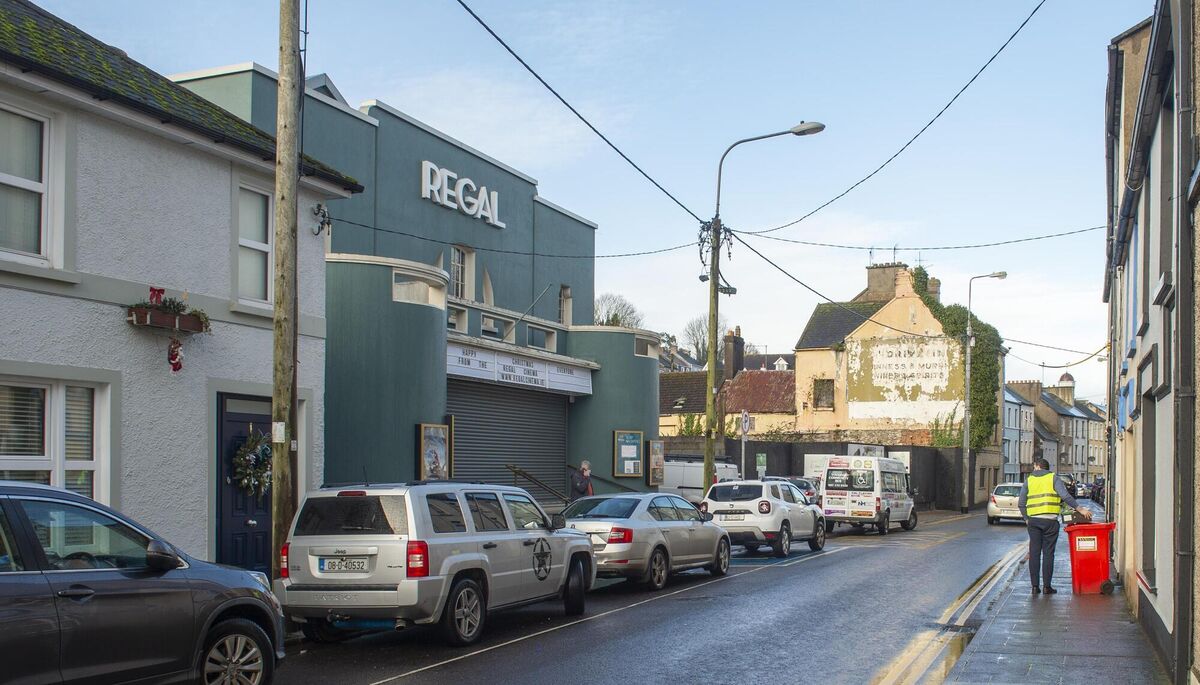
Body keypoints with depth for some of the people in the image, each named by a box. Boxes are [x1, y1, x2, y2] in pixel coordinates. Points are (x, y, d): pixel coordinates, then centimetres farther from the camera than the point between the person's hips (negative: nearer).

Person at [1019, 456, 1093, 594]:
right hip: (1050, 520, -2)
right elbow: (1065, 496, -9)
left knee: (1034, 553, 6)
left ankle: (1035, 585, 4)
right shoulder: (1054, 478, 4)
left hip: (1033, 521, 2)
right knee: (1048, 553, 2)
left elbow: (1021, 503, 8)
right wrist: (1080, 509, -6)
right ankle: (1046, 586, 1)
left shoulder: (1028, 480, 11)